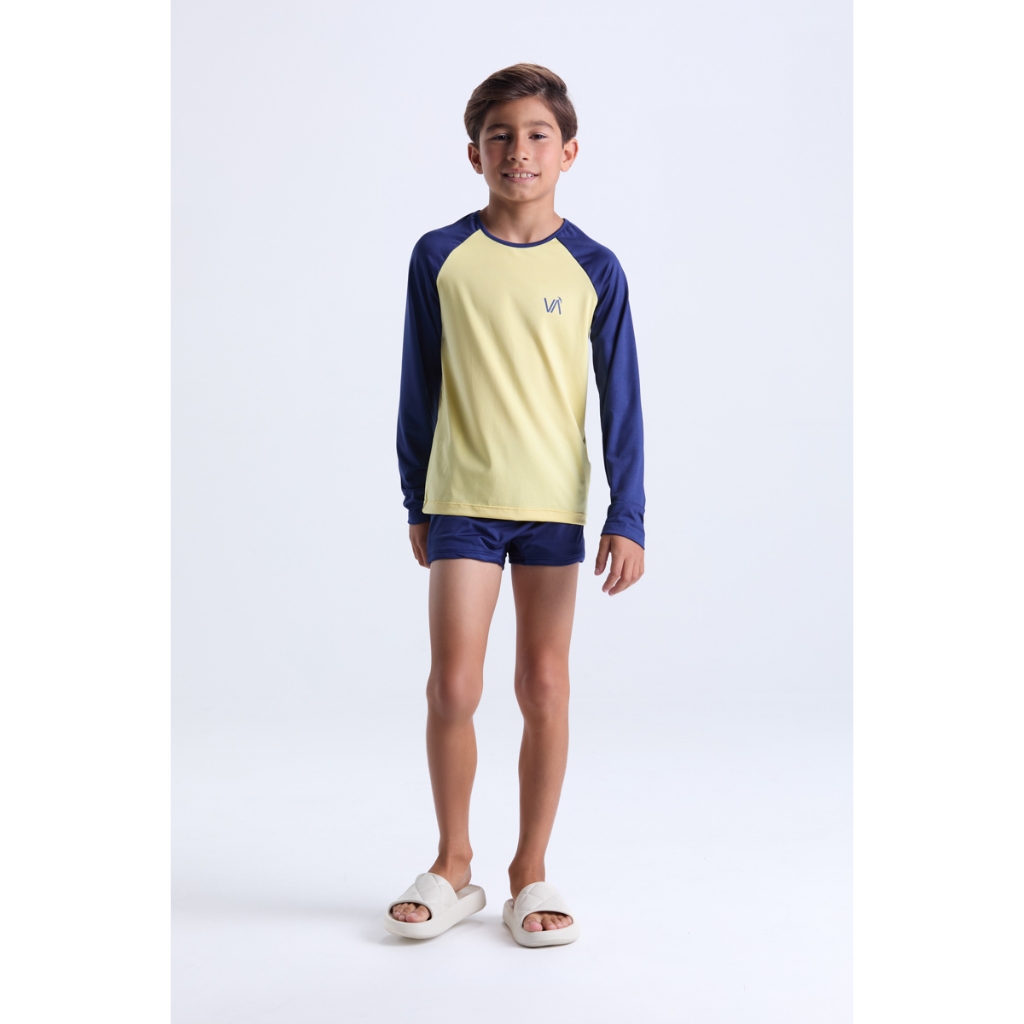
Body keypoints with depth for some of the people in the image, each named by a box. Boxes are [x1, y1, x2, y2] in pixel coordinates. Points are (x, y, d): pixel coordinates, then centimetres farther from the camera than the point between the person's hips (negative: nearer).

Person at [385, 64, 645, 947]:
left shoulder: (593, 269, -1)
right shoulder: (441, 258, 0)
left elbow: (621, 402, 1)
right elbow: (420, 389, 6)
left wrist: (628, 519, -5)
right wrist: (416, 502, 8)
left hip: (555, 502, 0)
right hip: (461, 500, 0)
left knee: (545, 684, 6)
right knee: (453, 685, -3)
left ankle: (531, 873, 21)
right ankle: (453, 867, 17)